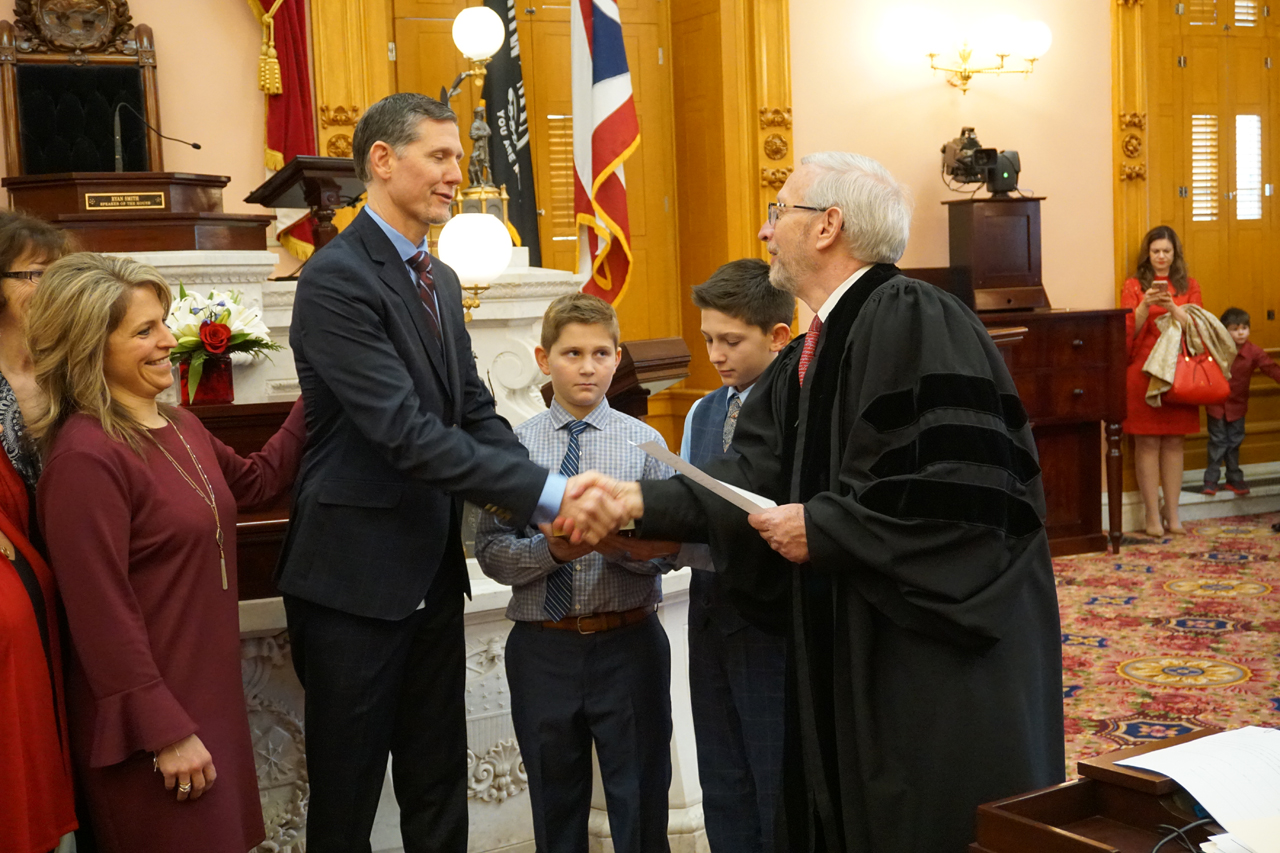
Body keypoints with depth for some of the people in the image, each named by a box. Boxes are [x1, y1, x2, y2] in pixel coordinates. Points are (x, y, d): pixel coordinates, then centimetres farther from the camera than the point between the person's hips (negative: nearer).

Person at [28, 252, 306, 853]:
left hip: (210, 691, 8)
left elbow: (255, 481, 24)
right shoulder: (85, 458, -21)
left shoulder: (178, 426, 6)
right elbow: (102, 613, -21)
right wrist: (166, 731, -18)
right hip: (150, 716, -8)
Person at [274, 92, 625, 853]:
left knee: (439, 789, 18)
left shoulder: (441, 281, 11)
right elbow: (408, 434, -26)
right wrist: (547, 493, -28)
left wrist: (558, 502, -10)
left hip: (432, 574, 8)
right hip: (354, 577, -8)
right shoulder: (336, 279, -17)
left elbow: (475, 412, 7)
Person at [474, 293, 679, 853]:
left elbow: (663, 554, -6)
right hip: (542, 645, 1)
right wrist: (550, 550, -21)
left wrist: (617, 543, -25)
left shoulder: (645, 443, 0)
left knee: (640, 803, 9)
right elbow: (490, 552, -5)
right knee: (556, 804, 16)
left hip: (628, 643, -1)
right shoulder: (515, 445, 0)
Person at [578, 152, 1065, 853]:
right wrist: (638, 500, -2)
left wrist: (822, 529, -18)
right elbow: (755, 477, 6)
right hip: (847, 655, 9)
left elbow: (958, 488, -26)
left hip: (941, 663, -9)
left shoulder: (914, 322, -18)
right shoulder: (810, 356, 12)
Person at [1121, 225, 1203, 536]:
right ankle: (1153, 515, 2)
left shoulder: (1189, 287, 10)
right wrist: (1145, 305, -19)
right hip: (1143, 371, -2)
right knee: (1147, 442, -4)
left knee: (1174, 442, 5)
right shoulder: (1134, 286, 4)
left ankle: (1172, 513, 11)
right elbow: (1128, 332, -3)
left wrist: (1172, 307, -16)